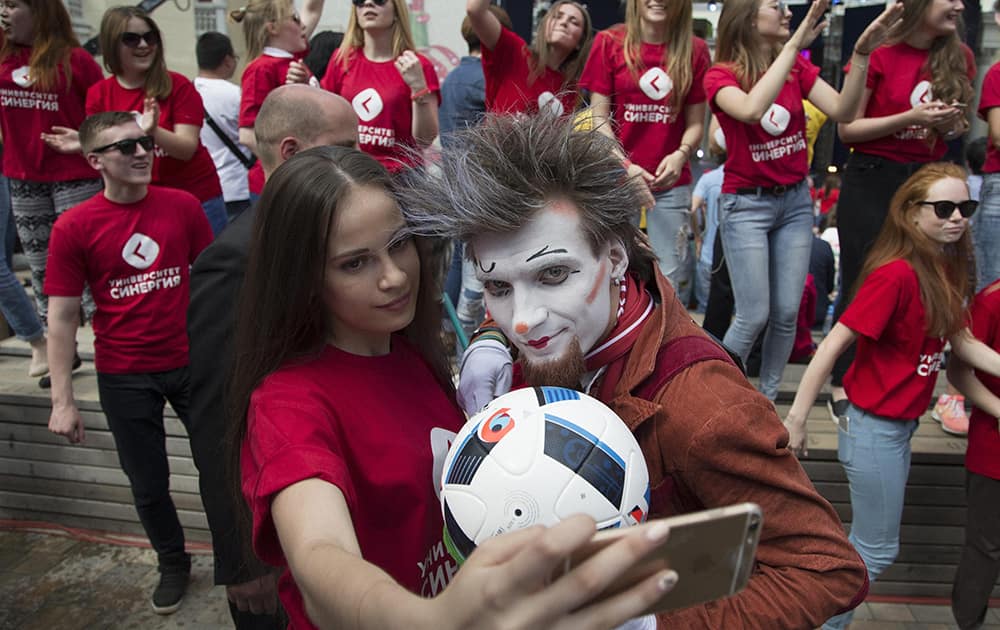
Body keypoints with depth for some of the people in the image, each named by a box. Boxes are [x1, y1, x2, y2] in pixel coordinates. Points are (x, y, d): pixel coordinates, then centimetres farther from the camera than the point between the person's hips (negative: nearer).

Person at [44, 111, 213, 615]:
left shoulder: (183, 206, -5)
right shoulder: (73, 227, -9)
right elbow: (63, 316, -5)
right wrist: (62, 400, -8)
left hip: (192, 362, 1)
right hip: (123, 378, 0)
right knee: (148, 485, 14)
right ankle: (173, 563, 40)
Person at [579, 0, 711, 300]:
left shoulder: (695, 50, 3)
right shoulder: (609, 43, 0)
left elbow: (695, 122, 5)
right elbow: (600, 119, -2)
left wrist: (681, 155, -15)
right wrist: (624, 166, -16)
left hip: (672, 182, 1)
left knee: (672, 281, 4)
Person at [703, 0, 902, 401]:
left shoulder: (798, 67, 5)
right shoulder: (720, 75, -9)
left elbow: (842, 111, -7)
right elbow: (752, 110, -31)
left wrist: (861, 53, -19)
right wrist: (795, 43, -29)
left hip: (796, 200, 5)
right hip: (746, 205, -4)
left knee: (787, 313, 3)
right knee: (754, 316, -6)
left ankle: (766, 399, 20)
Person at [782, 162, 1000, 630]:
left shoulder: (945, 271, 4)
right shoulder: (896, 273, -23)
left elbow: (961, 341, 8)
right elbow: (833, 344, -25)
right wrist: (796, 420, -25)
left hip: (902, 425, 8)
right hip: (874, 428, -8)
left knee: (868, 541, 20)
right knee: (878, 551, 5)